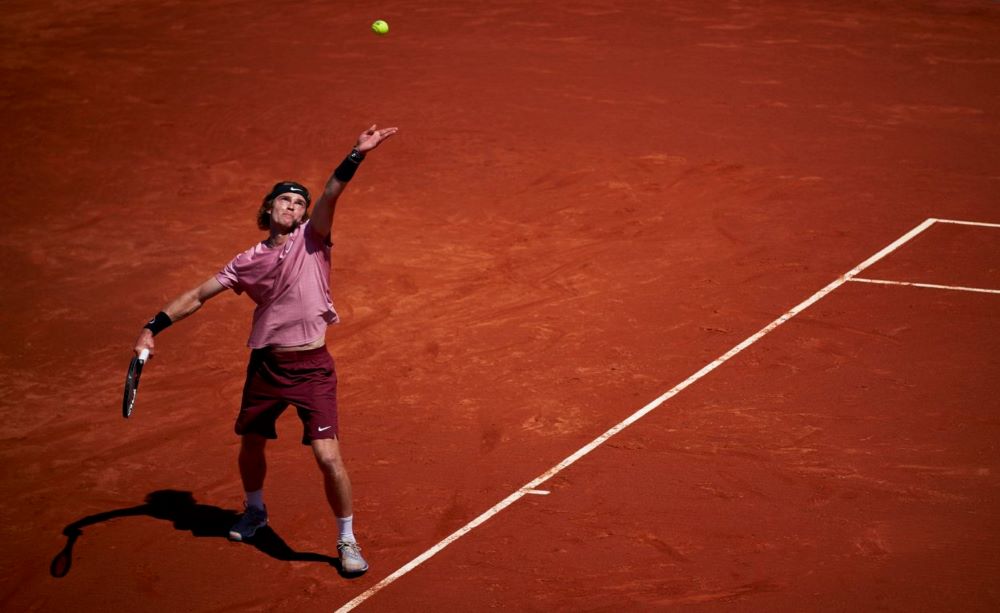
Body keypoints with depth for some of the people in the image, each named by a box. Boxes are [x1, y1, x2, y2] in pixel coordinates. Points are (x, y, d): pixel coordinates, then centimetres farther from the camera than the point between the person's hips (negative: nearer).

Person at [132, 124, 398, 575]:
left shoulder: (311, 239, -2)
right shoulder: (248, 261, 6)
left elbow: (329, 197, -18)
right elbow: (198, 295, 12)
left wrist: (357, 155, -34)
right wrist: (153, 328, 6)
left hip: (312, 368, -4)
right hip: (266, 364, 4)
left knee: (328, 456, -11)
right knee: (250, 444, 18)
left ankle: (347, 541, 7)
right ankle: (255, 511, 50)